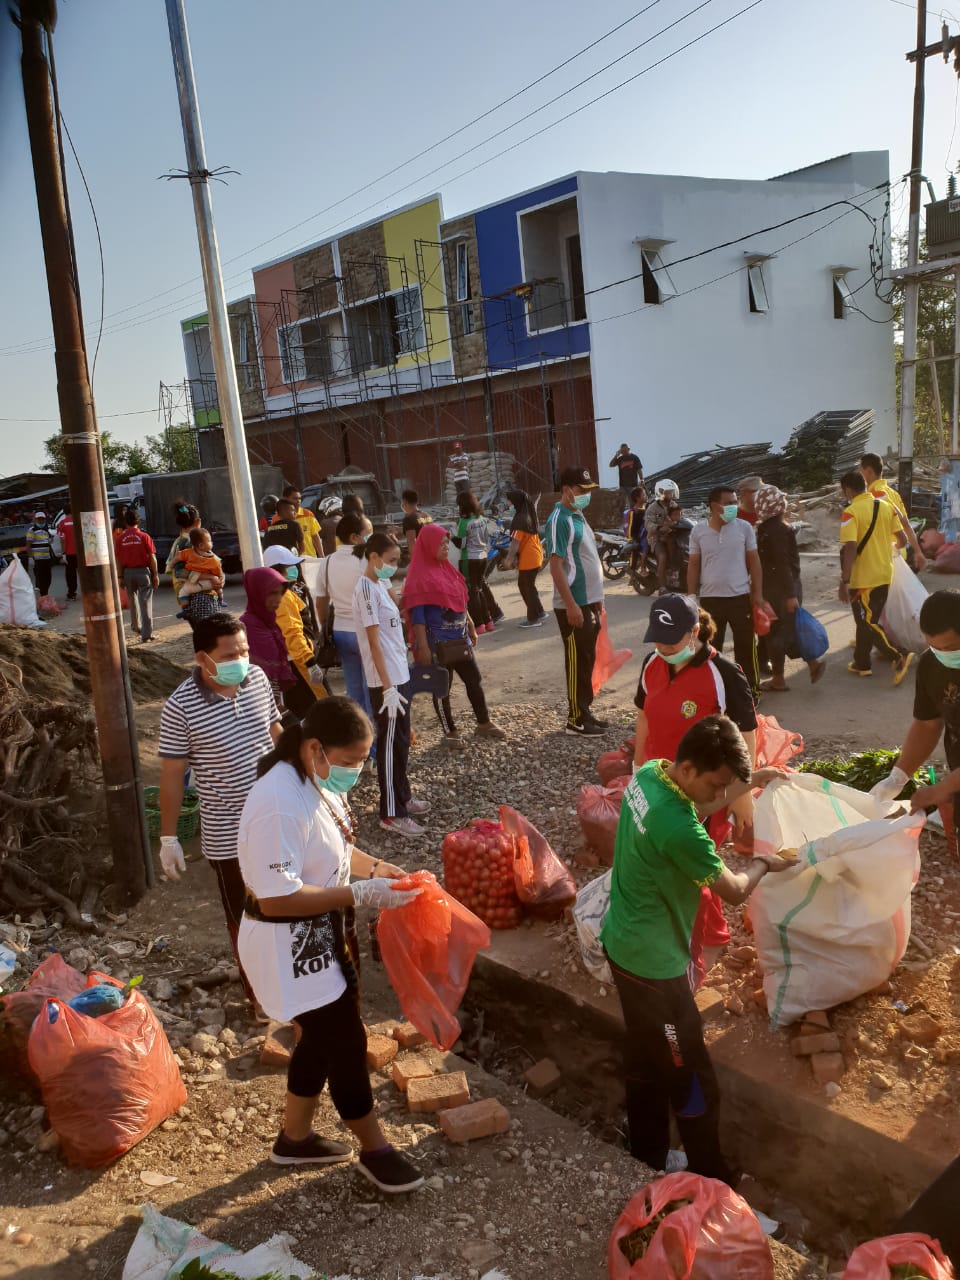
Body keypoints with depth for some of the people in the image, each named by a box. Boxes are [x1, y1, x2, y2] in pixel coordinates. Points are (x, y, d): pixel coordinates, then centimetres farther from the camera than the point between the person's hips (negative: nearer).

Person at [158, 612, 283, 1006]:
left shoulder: (258, 679, -7)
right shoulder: (180, 708, -22)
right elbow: (172, 775, -13)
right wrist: (168, 839, -8)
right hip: (228, 833, -5)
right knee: (244, 915, 15)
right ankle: (256, 988, 37)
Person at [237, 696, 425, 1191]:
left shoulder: (320, 780, -1)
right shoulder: (280, 804, -30)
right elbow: (277, 898, -30)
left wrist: (375, 867, -1)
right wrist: (362, 894, -28)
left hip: (323, 937, 9)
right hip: (291, 946, -9)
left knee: (324, 1037, 22)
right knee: (346, 1043, 4)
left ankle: (295, 1137, 42)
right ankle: (374, 1149, 26)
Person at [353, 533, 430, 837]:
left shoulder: (380, 584, 10)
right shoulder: (366, 588, -17)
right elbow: (374, 643, -20)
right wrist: (388, 687, -21)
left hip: (398, 675, 9)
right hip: (386, 680, -9)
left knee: (400, 740, 19)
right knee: (390, 744, 0)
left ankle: (402, 797, 33)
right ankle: (392, 814, 10)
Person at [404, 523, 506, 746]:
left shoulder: (447, 569, 10)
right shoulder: (418, 578, -14)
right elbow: (417, 615, -16)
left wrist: (471, 628, 18)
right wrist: (423, 647, -19)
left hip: (459, 638, 8)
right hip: (437, 643, -8)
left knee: (474, 680, 13)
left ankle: (484, 724, 26)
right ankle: (450, 732, 18)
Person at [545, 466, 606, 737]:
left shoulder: (578, 517, 15)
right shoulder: (559, 520, -14)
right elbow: (556, 566, -19)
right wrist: (571, 605, -23)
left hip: (589, 602, 9)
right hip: (574, 605, -9)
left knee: (587, 660, 14)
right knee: (577, 662, -3)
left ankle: (585, 712, 23)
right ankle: (576, 719, 5)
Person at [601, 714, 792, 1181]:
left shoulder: (648, 773, -7)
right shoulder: (678, 829, -33)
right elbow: (734, 891, -19)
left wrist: (752, 782, 10)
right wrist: (764, 862, 0)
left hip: (624, 944, 9)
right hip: (655, 963, -9)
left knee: (645, 1060, 25)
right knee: (692, 1080, 11)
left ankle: (648, 1160, 42)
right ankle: (712, 1180, 30)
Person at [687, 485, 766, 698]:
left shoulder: (744, 527, -3)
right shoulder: (698, 531, -3)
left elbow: (753, 561, 3)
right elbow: (693, 566, 3)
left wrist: (758, 593, -1)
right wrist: (692, 598, 1)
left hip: (740, 596, 0)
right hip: (710, 598, 0)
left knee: (746, 645, 7)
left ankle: (751, 688, 22)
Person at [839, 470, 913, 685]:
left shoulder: (851, 512, -16)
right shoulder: (887, 506, 4)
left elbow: (850, 548, -23)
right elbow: (901, 540, 5)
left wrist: (844, 582, -21)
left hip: (863, 578, -7)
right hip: (884, 575, 7)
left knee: (868, 623, 0)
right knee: (868, 619, 18)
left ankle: (899, 657, -13)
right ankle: (862, 663, 25)